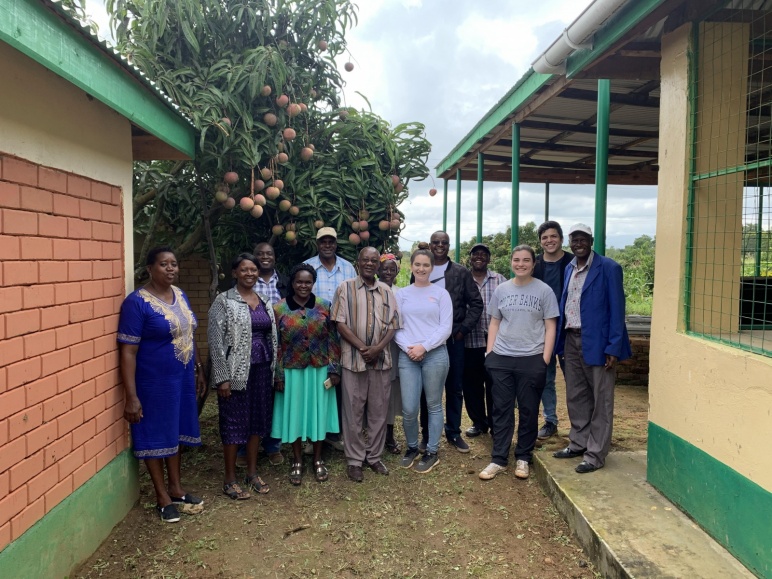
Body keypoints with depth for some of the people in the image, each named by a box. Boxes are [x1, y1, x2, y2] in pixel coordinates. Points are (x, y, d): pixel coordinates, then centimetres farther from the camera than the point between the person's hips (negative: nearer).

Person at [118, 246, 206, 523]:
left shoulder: (180, 294, 4)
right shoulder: (137, 302, -18)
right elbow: (128, 352, -19)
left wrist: (199, 370, 15)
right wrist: (131, 397, -21)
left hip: (183, 378, 7)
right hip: (154, 382, -7)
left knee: (176, 432, 18)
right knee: (155, 436, 9)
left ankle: (176, 489, 34)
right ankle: (162, 496, 25)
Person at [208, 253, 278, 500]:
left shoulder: (264, 301, 10)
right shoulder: (224, 301, -8)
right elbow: (215, 341, -12)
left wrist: (274, 368, 11)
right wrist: (222, 377, -16)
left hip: (261, 368, 6)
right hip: (236, 370, -6)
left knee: (258, 419, 12)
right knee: (234, 421, 3)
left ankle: (252, 473, 27)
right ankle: (229, 479, 17)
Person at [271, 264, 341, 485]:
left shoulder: (324, 306, 0)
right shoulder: (279, 309, -3)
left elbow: (332, 339, 1)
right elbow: (275, 345, -3)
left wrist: (334, 368, -5)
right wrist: (278, 375, -7)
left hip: (319, 370, 1)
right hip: (292, 372, -1)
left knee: (318, 412, 10)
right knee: (294, 414, 9)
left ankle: (318, 460, 26)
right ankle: (297, 462, 25)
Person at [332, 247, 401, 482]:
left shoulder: (386, 291, 10)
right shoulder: (346, 288, 0)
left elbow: (392, 325, 6)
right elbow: (340, 323, -6)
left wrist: (378, 348, -10)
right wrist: (363, 348, -13)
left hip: (382, 359, 3)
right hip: (353, 359, -3)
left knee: (379, 411, 10)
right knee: (353, 412, 5)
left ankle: (374, 456, 25)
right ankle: (354, 460, 18)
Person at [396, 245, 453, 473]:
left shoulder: (441, 293, 2)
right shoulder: (402, 294, 9)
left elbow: (446, 328, -4)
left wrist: (424, 346, -12)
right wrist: (407, 347, -10)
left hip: (435, 355, -1)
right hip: (407, 356, 1)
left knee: (434, 405, 8)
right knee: (409, 409, -1)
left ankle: (432, 452, 22)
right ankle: (411, 447, 23)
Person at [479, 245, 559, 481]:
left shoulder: (544, 291, -1)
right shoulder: (501, 290, 7)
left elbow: (550, 327, -2)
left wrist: (545, 359, -8)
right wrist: (489, 352, 5)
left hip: (532, 359, -2)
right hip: (501, 358, 3)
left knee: (528, 411, 7)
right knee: (501, 410, 6)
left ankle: (523, 458, 21)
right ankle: (498, 459, 15)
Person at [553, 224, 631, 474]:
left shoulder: (609, 268, -9)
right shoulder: (569, 269, 12)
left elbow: (616, 309, -12)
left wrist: (614, 348, -16)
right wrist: (562, 338, 7)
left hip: (597, 342, -7)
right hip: (571, 340, 7)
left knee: (601, 400, 4)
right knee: (575, 397, 16)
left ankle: (595, 455, 13)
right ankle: (578, 443, 31)